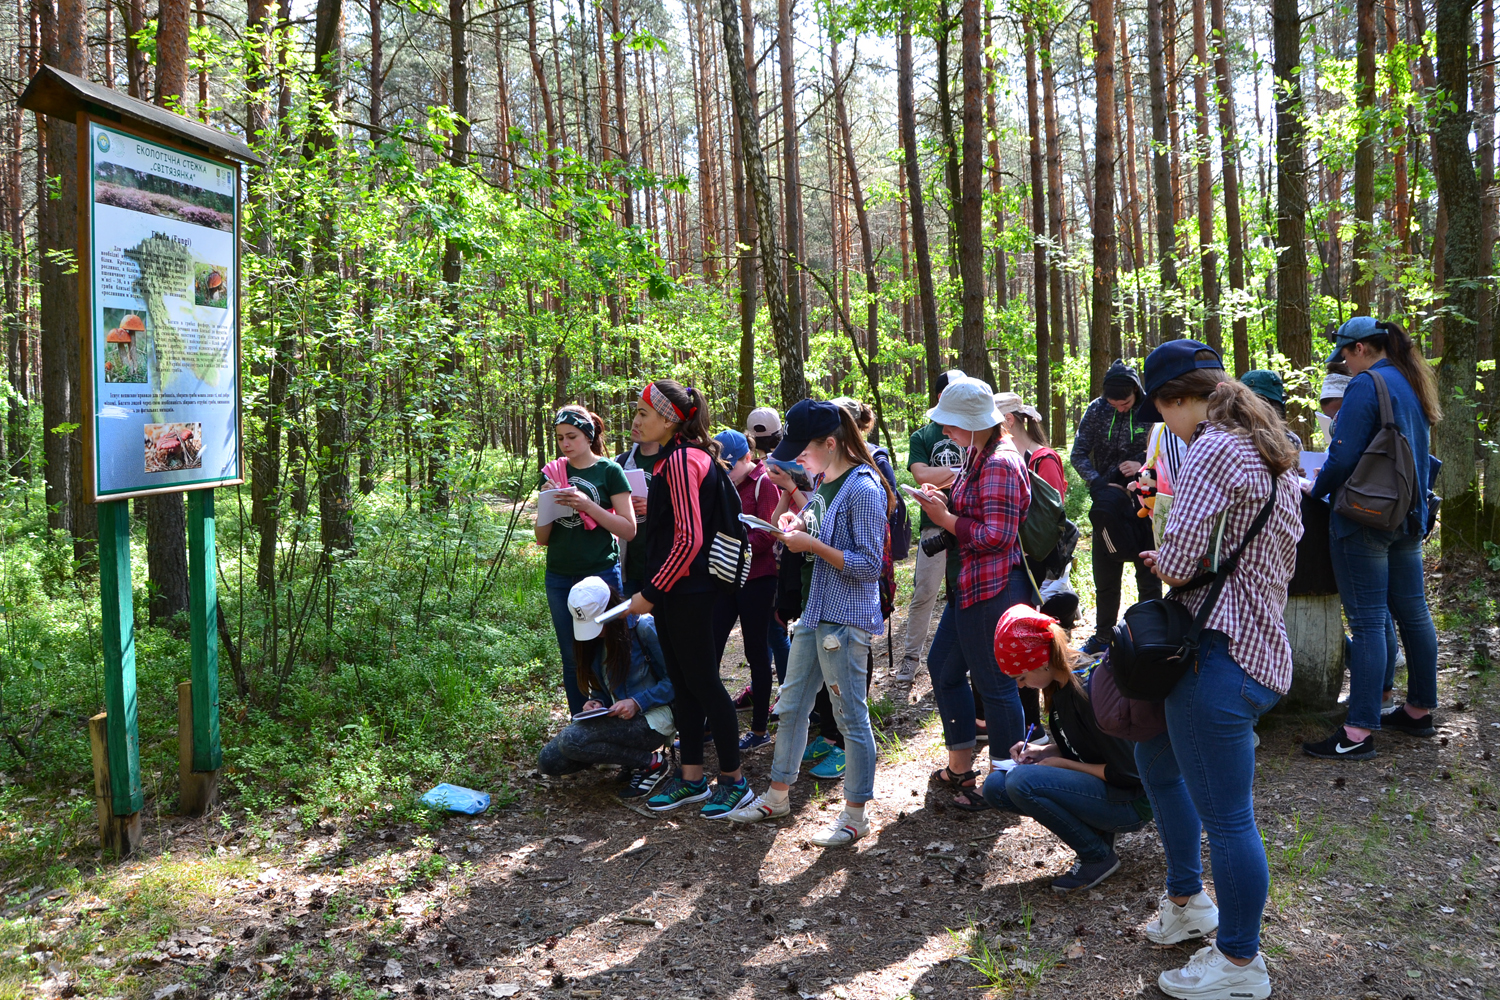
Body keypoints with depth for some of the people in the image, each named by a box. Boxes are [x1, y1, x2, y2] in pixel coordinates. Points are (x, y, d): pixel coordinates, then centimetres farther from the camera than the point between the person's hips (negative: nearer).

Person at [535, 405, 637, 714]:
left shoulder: (609, 471, -2)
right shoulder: (553, 473, 8)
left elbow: (629, 530, -8)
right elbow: (541, 538, 9)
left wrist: (588, 506, -18)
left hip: (601, 573, -4)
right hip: (559, 578, 4)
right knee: (572, 659, 9)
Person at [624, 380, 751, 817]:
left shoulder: (681, 459, -18)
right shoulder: (683, 455, 12)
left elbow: (688, 540, -23)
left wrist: (651, 592, -19)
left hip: (685, 591, -10)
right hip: (675, 589, 10)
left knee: (702, 683, 0)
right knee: (682, 683, 15)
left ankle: (733, 778, 13)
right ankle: (692, 777, 25)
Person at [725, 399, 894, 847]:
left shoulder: (863, 488, -18)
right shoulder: (823, 482, 9)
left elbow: (869, 565, -20)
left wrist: (812, 545, -19)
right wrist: (797, 525, 2)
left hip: (846, 620, -9)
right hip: (814, 612, 9)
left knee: (851, 716, 2)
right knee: (791, 706, 17)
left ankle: (855, 814, 15)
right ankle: (778, 794, 32)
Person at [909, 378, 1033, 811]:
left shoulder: (1000, 464, -18)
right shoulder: (978, 456, 14)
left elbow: (997, 535, -22)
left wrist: (945, 519, -15)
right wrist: (943, 504, 6)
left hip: (992, 590, -11)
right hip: (970, 585, 11)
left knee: (996, 683, 0)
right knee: (945, 670, 18)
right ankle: (960, 768, 30)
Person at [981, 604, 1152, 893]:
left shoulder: (1092, 690, -26)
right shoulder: (1061, 683, 1)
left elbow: (1126, 772, -22)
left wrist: (1061, 763, -14)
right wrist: (1043, 751, -2)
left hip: (1132, 800, -9)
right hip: (1099, 783, 9)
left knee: (1021, 781, -26)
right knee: (995, 786, -1)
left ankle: (1098, 856, -7)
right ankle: (1094, 828, 5)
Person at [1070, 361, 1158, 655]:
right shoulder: (1096, 410, -6)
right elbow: (1078, 454, -5)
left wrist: (1143, 466, -24)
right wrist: (1102, 485, -18)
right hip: (1108, 500, 3)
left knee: (1148, 572, 7)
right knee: (1104, 574, 13)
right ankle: (1104, 634, 27)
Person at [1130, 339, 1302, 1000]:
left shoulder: (1213, 449, -18)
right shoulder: (1269, 451, 14)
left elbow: (1177, 561, -22)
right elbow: (1282, 557, 19)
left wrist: (1160, 560, 2)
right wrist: (1181, 561, 13)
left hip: (1221, 656, -11)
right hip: (1259, 642, 11)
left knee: (1225, 818, 2)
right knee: (1155, 759, 26)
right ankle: (1187, 901, 40)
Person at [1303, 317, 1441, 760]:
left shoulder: (1366, 384, -14)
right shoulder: (1413, 385, 14)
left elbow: (1343, 457, -19)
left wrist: (1316, 490, -4)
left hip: (1365, 519, -9)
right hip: (1409, 516, 9)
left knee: (1367, 621, -8)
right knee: (1413, 612, 15)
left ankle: (1359, 732, -5)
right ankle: (1419, 710, 27)